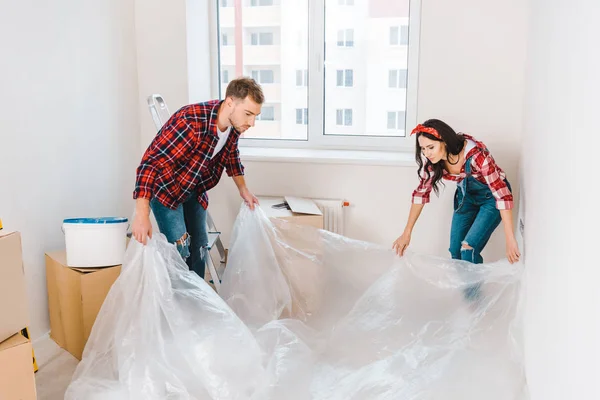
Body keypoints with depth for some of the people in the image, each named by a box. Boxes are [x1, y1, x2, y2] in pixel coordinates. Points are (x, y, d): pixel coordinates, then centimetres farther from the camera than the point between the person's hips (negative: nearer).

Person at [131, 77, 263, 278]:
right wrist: (142, 215, -44)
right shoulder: (190, 123, -36)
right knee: (180, 250, -14)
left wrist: (243, 189, 16)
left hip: (194, 190, 7)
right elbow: (151, 163, -38)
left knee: (199, 246, 12)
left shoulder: (234, 124, -12)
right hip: (165, 188, -7)